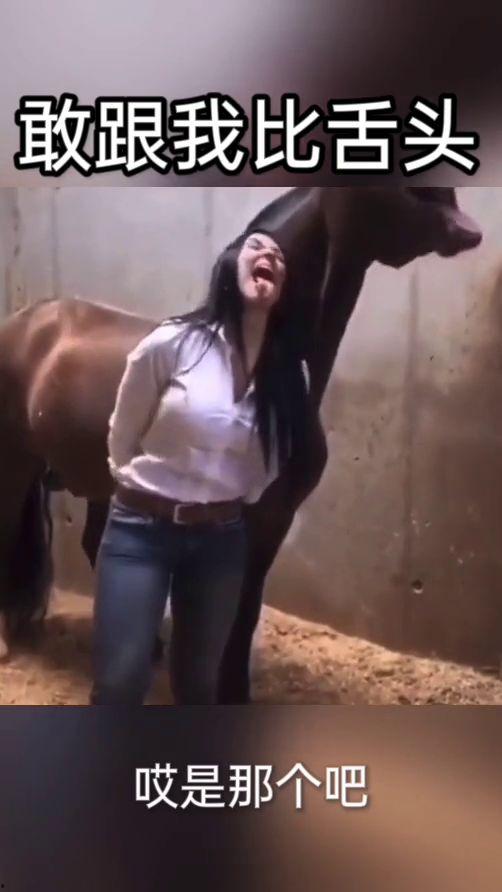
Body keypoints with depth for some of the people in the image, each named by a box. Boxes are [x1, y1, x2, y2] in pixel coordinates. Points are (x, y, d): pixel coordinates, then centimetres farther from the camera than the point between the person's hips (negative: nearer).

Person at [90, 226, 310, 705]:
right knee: (120, 684, -4)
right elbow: (121, 439, -1)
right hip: (141, 527, -3)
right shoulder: (172, 343, -14)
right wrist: (144, 490, 9)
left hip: (221, 536, 4)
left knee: (198, 681, 15)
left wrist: (229, 501, 11)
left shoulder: (287, 371, -3)